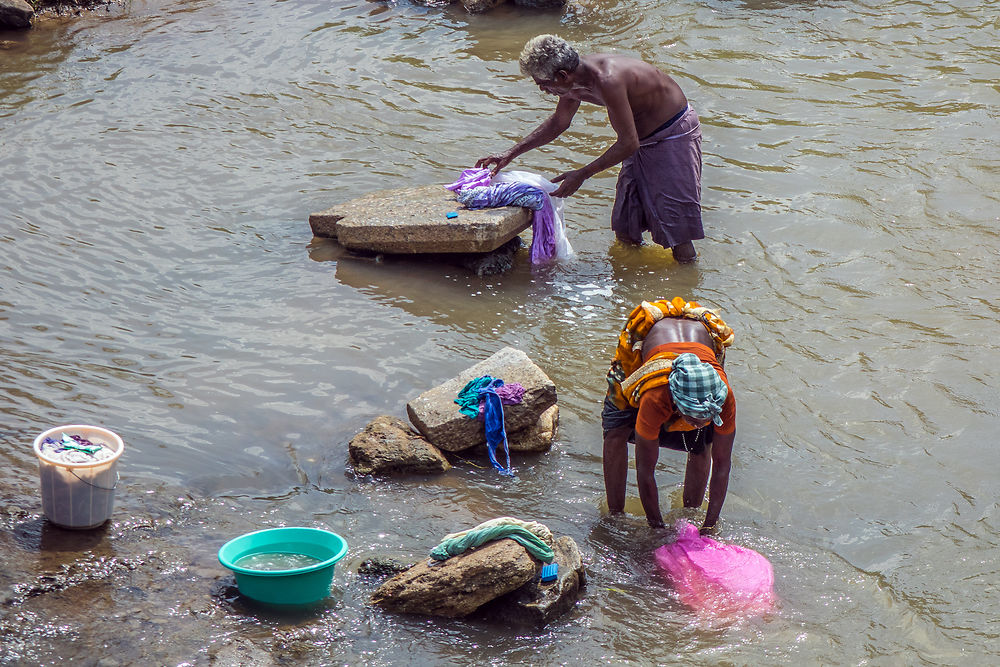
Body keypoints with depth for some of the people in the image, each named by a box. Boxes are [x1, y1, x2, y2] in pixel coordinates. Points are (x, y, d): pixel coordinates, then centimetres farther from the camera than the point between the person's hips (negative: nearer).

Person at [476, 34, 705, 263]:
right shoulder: (575, 83, -7)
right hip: (644, 138, 9)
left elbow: (628, 143, -29)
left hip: (675, 133, -9)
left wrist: (581, 175, -22)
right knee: (624, 228, 11)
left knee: (675, 230, -8)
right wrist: (511, 154, 10)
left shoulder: (607, 81, -34)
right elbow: (558, 122, 14)